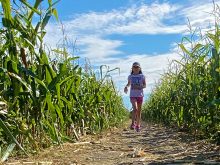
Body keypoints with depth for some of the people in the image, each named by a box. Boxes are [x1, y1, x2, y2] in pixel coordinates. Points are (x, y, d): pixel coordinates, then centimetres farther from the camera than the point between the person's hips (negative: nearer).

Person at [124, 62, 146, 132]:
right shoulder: (130, 76, 7)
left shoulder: (142, 76, 4)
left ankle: (138, 125, 20)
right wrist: (126, 87, 0)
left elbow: (145, 85, 5)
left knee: (139, 111, 6)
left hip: (140, 95, 1)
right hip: (133, 95, -1)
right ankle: (133, 123, -9)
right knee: (135, 108, -21)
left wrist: (140, 87, -15)